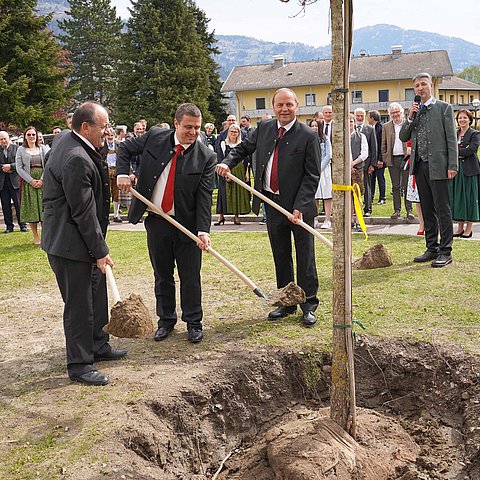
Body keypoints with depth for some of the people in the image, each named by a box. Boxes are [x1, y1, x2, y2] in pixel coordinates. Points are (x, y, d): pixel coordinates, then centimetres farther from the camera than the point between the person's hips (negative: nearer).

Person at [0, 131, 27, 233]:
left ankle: (23, 225, 8)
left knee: (19, 204, 0)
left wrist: (10, 166, -15)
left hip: (15, 180, -2)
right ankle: (9, 226, 13)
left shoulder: (16, 148, 3)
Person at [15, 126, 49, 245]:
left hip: (43, 182, 1)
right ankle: (35, 237, 5)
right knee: (31, 208, 0)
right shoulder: (21, 150, 6)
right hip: (28, 182, -1)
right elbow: (19, 168, 0)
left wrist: (42, 180, -11)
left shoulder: (43, 148, 8)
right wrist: (31, 180, -10)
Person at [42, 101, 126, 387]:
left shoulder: (67, 139, 7)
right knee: (79, 305, 1)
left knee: (96, 297, 21)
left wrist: (104, 175, 10)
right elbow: (84, 212, -24)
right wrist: (100, 251, -17)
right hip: (71, 244, -11)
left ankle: (98, 347, 37)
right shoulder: (77, 160, -27)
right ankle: (79, 365, 15)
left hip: (82, 240, 11)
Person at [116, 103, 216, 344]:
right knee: (162, 274, 14)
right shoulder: (155, 137, -5)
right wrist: (123, 173, -8)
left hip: (187, 224, -2)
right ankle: (165, 320, 29)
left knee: (190, 276, 6)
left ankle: (193, 322, 23)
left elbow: (204, 196, -13)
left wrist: (203, 230, -23)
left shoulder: (206, 157, -10)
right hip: (156, 222, 2)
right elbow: (125, 149, 10)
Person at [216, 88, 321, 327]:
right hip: (272, 204, 5)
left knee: (305, 258, 4)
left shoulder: (308, 136, -10)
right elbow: (244, 148, 18)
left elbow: (312, 176, -11)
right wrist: (227, 162, -3)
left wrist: (299, 207, -19)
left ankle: (309, 306, 16)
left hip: (299, 207, -5)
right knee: (281, 257, 14)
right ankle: (286, 303, 27)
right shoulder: (263, 128, 4)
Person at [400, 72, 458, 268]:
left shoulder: (443, 108, 0)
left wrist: (452, 165, -12)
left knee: (443, 210, -4)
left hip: (437, 166, -6)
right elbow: (403, 137, 12)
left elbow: (451, 138, -5)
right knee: (427, 211, 11)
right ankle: (432, 249, 19)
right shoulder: (414, 111, 15)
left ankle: (445, 252, 0)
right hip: (420, 166, 6)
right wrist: (410, 118, -3)